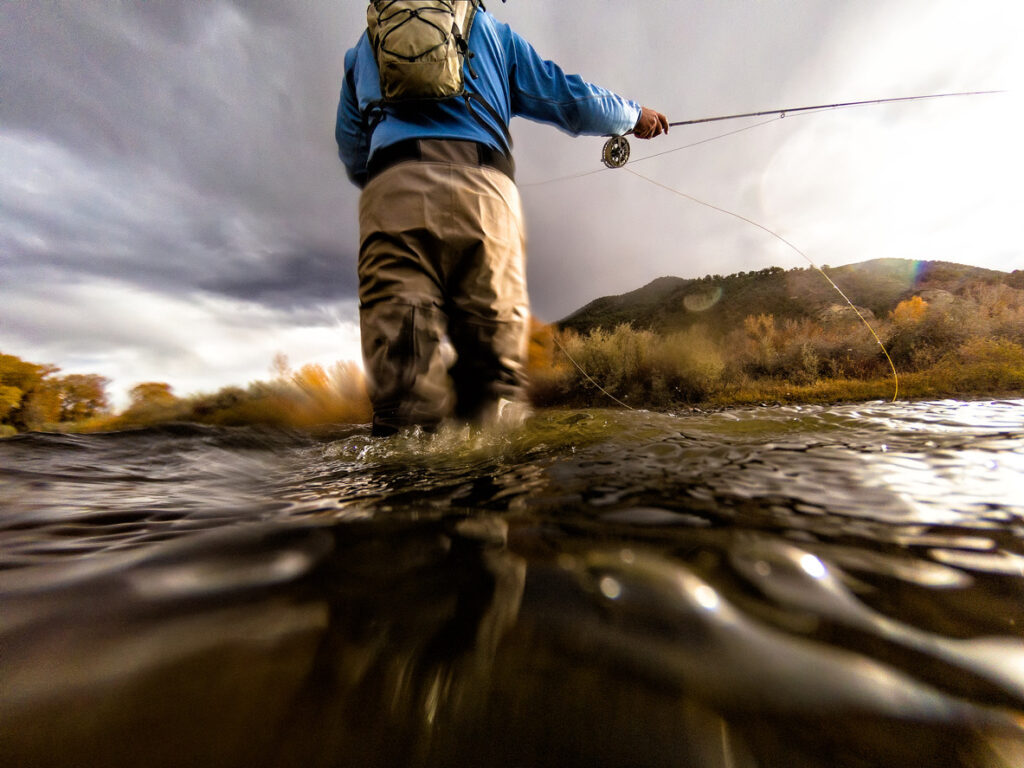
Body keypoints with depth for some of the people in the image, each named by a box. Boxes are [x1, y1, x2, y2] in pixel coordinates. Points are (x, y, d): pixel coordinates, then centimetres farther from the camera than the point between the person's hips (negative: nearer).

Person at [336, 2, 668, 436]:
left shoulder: (361, 47, 35)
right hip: (484, 190, -1)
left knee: (403, 380, -9)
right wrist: (634, 115, 43)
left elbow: (353, 160, 33)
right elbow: (570, 101, 27)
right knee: (496, 368, -5)